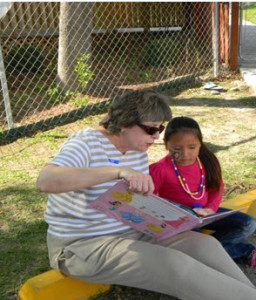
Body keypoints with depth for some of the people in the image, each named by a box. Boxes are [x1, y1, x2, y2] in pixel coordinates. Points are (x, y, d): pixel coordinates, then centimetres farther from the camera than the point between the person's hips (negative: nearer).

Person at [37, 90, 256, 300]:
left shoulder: (138, 149, 7)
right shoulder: (86, 144, -19)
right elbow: (45, 181, -38)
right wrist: (118, 171, -46)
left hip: (131, 231, 8)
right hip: (82, 245, -8)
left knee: (205, 244, -8)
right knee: (175, 264, -25)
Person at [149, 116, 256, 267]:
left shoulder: (207, 161, -5)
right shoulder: (160, 169, -18)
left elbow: (218, 185, 8)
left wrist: (211, 209, -9)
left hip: (205, 213, 5)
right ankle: (243, 252, -17)